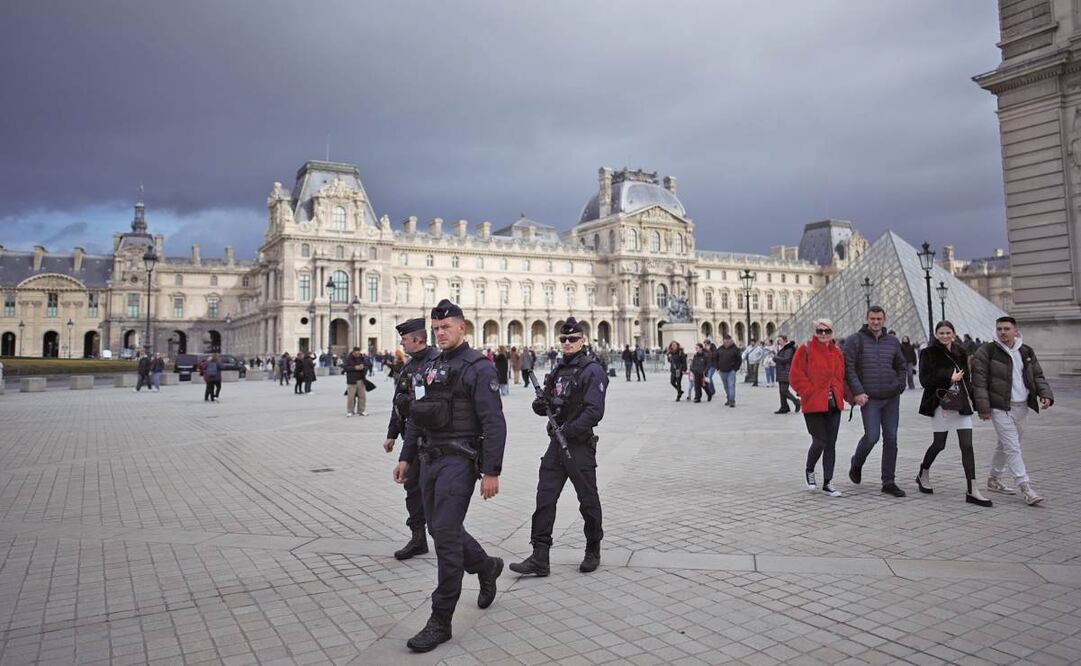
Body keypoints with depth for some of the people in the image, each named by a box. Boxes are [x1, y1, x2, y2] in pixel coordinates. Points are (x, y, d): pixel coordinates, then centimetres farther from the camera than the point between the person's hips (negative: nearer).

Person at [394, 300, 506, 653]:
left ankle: (441, 621, 5)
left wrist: (492, 472, -19)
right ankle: (487, 566, 42)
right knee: (439, 528, 17)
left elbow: (494, 423, -15)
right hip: (430, 459, 8)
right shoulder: (430, 367, 13)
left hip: (459, 460, -8)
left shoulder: (478, 368, -11)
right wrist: (406, 456, 16)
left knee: (445, 533, -7)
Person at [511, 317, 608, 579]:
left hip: (580, 444, -7)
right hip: (556, 443, 7)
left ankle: (593, 552, 26)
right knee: (545, 498, 2)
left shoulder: (592, 371, -10)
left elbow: (594, 411, -19)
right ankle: (539, 558, 6)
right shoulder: (559, 370, 13)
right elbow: (549, 403, 18)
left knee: (588, 499, 8)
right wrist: (540, 405, -5)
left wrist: (569, 430, -25)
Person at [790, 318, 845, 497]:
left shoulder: (837, 353, 12)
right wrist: (811, 392, -13)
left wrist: (840, 394, 7)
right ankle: (809, 471, 22)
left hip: (834, 404, 5)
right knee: (819, 442, -7)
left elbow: (841, 377, 21)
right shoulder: (805, 350, -5)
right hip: (813, 405, -5)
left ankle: (828, 483, 15)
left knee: (831, 444, 6)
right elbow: (795, 376, -9)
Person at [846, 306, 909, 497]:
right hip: (869, 399, -4)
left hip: (891, 399, 4)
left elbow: (901, 367, 20)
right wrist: (857, 392, -14)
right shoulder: (855, 341, -3)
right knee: (872, 436, -11)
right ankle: (856, 464, 20)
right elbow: (848, 368, -8)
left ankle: (888, 482, 12)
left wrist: (899, 387, 6)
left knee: (891, 439, 4)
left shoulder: (893, 342, 11)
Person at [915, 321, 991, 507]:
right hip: (941, 404, -4)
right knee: (939, 444, 4)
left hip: (961, 403, 4)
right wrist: (948, 378, -18)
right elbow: (924, 380, -12)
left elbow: (966, 377, 19)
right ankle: (923, 475, 31)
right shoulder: (928, 353, -6)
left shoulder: (961, 351, 9)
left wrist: (969, 397, 10)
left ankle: (972, 490, 0)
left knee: (967, 446, -2)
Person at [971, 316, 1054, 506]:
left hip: (1022, 407, 6)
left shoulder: (1026, 352, 9)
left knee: (1005, 445, 16)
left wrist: (1045, 394, -2)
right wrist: (983, 407, -15)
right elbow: (979, 381, -10)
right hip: (1001, 407, -6)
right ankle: (1026, 488, -8)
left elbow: (1038, 376, 17)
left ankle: (994, 479, 30)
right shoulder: (986, 351, -8)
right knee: (1012, 447, -10)